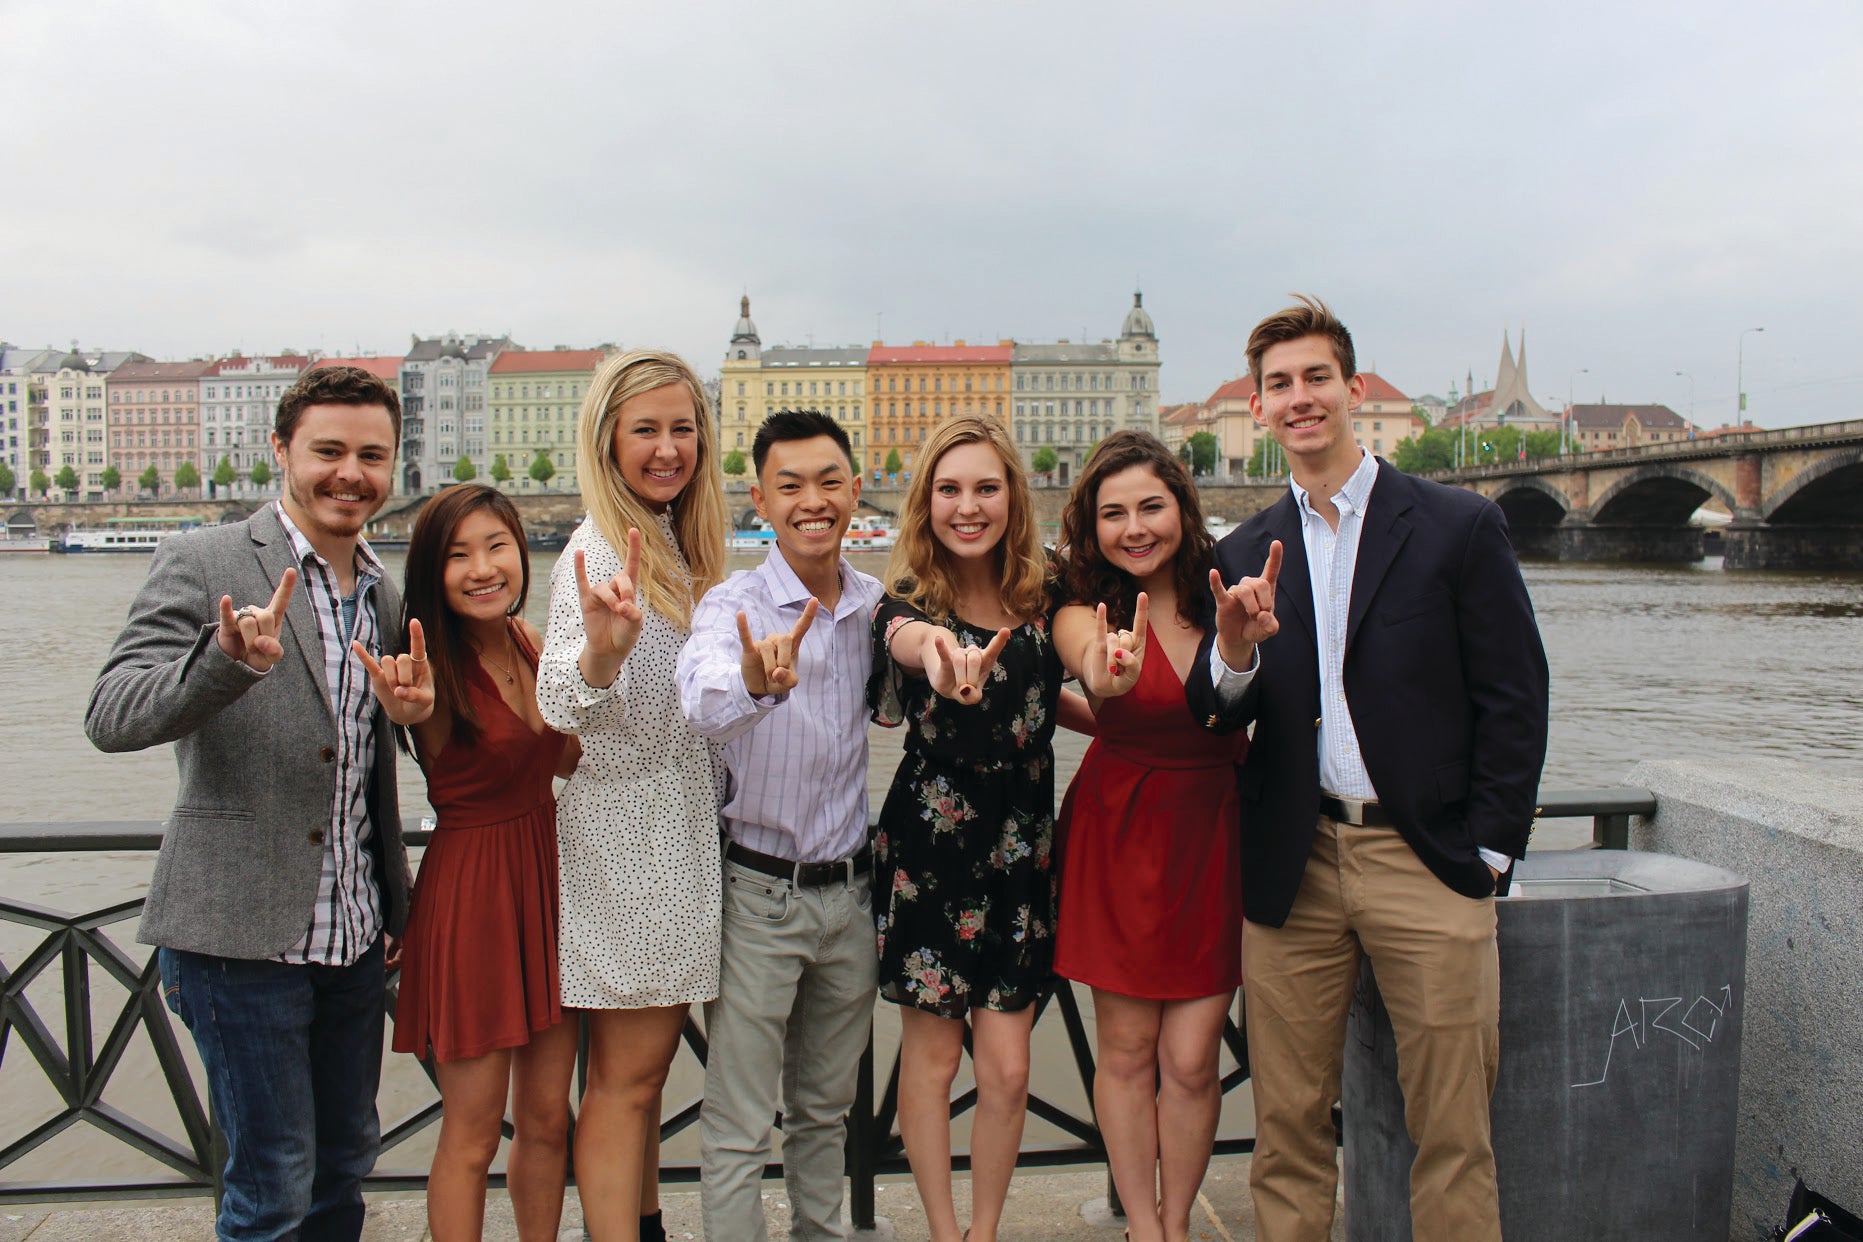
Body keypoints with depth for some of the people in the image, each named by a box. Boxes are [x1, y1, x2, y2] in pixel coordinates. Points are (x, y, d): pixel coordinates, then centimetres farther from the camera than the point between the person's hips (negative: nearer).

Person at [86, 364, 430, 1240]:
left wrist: (406, 711, -6)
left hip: (353, 934, 6)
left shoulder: (383, 592, 10)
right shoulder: (204, 563, -9)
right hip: (242, 935, -6)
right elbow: (111, 719, -18)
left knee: (347, 1157, 19)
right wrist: (228, 659, -36)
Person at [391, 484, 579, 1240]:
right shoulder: (433, 670, -15)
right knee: (473, 1136, 7)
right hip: (470, 888, -6)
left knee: (546, 1121, 15)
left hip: (548, 873, 6)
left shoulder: (527, 642, 3)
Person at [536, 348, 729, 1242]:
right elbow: (562, 703, -32)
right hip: (627, 832, -8)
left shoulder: (678, 545, 10)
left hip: (678, 826, 8)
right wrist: (601, 646, -51)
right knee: (626, 1074, 1)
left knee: (644, 1065, 18)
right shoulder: (599, 550, -16)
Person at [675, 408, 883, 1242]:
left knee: (826, 1110, 21)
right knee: (738, 1130, 6)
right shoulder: (732, 605, -15)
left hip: (850, 887, 5)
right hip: (759, 892, -4)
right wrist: (755, 683, -59)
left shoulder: (876, 604, 0)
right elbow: (703, 703, -37)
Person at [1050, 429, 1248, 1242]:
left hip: (1214, 836, 1)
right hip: (1119, 836, -1)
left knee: (1191, 1059, 5)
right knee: (1127, 1052, 8)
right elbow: (1091, 657, -34)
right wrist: (1111, 677, -57)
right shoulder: (1085, 613, -10)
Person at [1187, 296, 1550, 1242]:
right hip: (1293, 869, 3)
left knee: (1452, 1128, 6)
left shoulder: (1459, 526, 0)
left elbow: (1516, 702, 0)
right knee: (1286, 1125, 10)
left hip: (1426, 862, -2)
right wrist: (1235, 652, -16)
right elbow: (1215, 718, 5)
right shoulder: (1245, 554, 9)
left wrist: (1487, 853, -4)